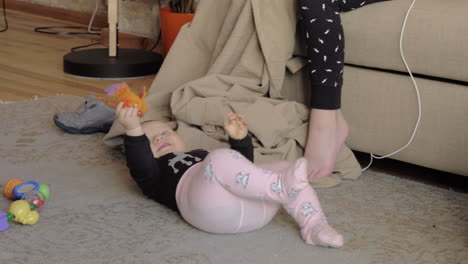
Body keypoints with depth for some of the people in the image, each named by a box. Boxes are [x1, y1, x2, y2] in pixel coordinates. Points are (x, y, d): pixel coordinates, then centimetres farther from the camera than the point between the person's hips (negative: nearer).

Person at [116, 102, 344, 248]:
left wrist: (240, 139, 18)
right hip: (211, 205, -6)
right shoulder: (155, 172, 28)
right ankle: (282, 186, -40)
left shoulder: (203, 154, 47)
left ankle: (314, 226, -17)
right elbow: (141, 165, 3)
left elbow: (242, 164, 36)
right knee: (221, 158, -32)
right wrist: (134, 131, -12)